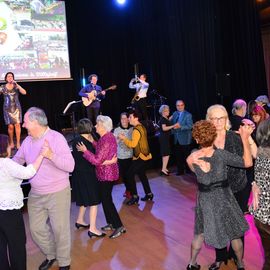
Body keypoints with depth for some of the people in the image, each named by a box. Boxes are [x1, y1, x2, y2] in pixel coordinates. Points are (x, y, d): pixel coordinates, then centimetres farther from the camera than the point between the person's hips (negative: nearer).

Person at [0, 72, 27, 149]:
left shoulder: (16, 86, 2)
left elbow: (24, 92, -13)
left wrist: (16, 84, -18)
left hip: (16, 108, 0)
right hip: (7, 108, 0)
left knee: (17, 125, -7)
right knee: (10, 126, -4)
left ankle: (18, 143, 0)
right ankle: (11, 142, 13)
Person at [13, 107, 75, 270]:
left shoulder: (56, 137, -16)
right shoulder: (27, 141, 2)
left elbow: (70, 166, -20)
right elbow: (17, 160, 14)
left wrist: (51, 155, -33)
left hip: (58, 193, -6)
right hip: (35, 194, 6)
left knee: (60, 229, 6)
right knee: (36, 229, 14)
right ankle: (51, 255, 40)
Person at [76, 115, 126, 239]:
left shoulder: (105, 140, -24)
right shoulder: (109, 136, 7)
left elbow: (97, 160, -25)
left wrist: (85, 151, -16)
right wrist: (93, 142, 9)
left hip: (106, 174, -10)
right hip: (108, 173, 10)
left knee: (106, 200, -2)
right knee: (106, 198, 18)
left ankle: (119, 226, 4)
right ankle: (111, 223, 29)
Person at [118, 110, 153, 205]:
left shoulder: (136, 130, -19)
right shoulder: (142, 127, 10)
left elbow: (133, 144, -24)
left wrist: (124, 138, -15)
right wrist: (125, 138, 8)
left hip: (140, 156, -10)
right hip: (144, 155, 10)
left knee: (130, 174, -5)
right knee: (142, 174, 18)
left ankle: (135, 197, 0)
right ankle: (149, 194, 24)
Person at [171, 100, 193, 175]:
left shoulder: (188, 115, -8)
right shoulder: (175, 114, 10)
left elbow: (190, 126, -17)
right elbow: (171, 123, 16)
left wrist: (180, 126, -26)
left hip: (185, 139, -5)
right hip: (177, 138, 5)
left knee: (186, 156, 6)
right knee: (178, 156, 10)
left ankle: (188, 169, 20)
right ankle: (180, 170, 20)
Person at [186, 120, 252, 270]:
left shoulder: (192, 158, -13)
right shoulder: (220, 154, -23)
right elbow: (248, 162, -17)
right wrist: (245, 139, -14)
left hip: (205, 200, 2)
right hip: (223, 200, -2)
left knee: (200, 233, 23)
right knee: (234, 233, 21)